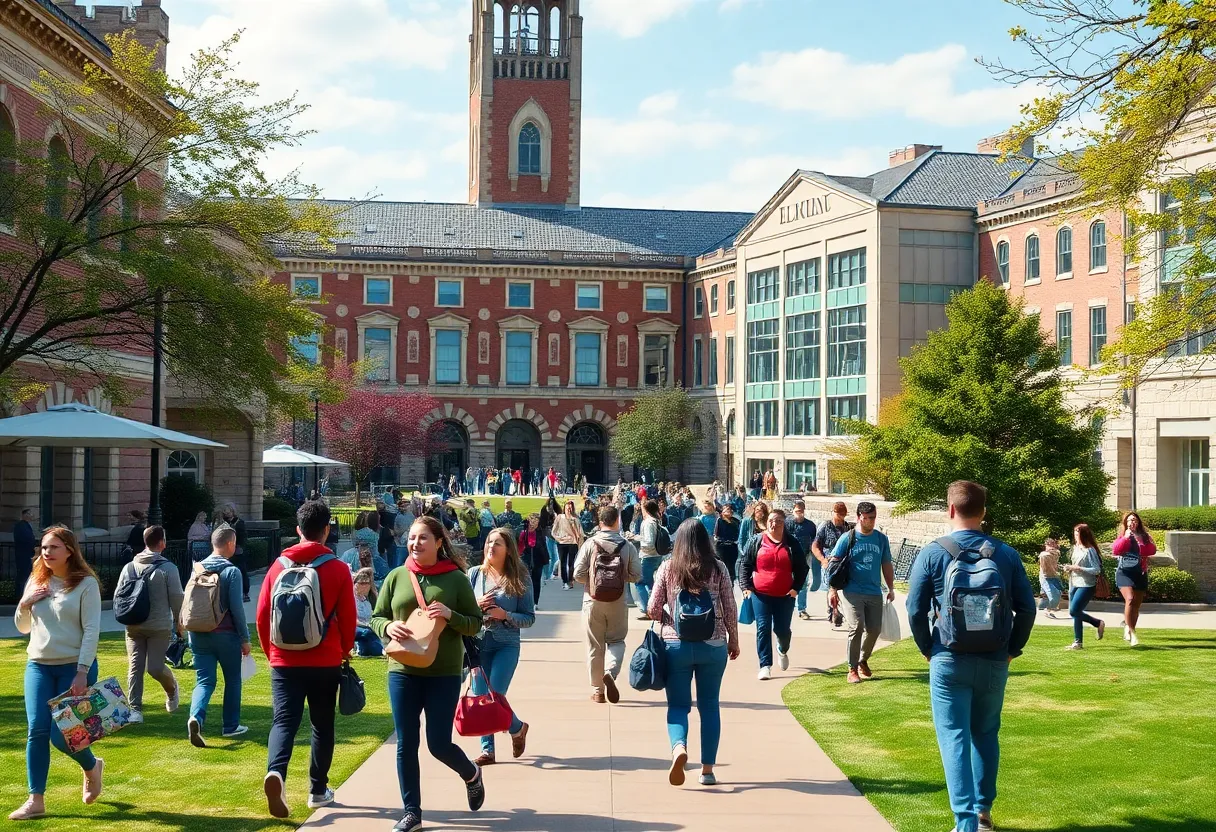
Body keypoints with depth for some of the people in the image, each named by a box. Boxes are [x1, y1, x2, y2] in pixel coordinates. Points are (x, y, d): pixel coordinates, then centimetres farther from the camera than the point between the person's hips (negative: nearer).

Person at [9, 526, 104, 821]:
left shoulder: (86, 583, -8)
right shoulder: (36, 581, 8)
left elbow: (92, 630, -12)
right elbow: (23, 628, 16)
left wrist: (82, 672, -19)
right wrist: (24, 604, -5)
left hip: (75, 667, -5)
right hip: (38, 666, 5)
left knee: (62, 734, -5)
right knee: (37, 731, -3)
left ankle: (91, 766, 26)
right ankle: (36, 800, 3)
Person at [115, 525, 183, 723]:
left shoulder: (129, 567, 4)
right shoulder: (168, 568, -6)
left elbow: (118, 595, 7)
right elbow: (176, 598, -5)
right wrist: (179, 622, 9)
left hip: (133, 626, 3)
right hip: (160, 626, -3)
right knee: (155, 667, 2)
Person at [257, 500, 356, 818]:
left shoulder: (279, 565, 1)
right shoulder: (337, 568, -5)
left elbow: (263, 614, 3)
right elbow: (348, 619, -2)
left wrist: (271, 652, 18)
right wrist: (344, 652, 16)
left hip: (285, 661, 1)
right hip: (325, 662, -1)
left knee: (284, 721, -2)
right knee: (322, 725, 13)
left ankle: (276, 772, -28)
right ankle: (318, 790, 19)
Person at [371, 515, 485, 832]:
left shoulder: (456, 578, -3)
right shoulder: (396, 577, 3)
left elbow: (475, 624, 0)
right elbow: (376, 618, 9)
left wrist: (450, 615, -20)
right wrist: (388, 627, -14)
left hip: (444, 673, -2)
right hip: (402, 671, 2)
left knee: (439, 744, 0)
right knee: (406, 745, 5)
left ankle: (471, 774, 33)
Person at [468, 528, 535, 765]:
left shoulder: (520, 579, -3)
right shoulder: (475, 573, 2)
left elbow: (530, 618, -1)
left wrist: (505, 615, -16)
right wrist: (476, 605, -12)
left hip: (506, 645, -3)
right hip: (478, 643, 3)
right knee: (480, 698, 3)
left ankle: (518, 728, 24)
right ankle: (487, 750, 15)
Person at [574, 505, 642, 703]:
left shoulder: (590, 544, -8)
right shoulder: (627, 546, -6)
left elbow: (578, 575, -9)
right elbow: (636, 576, -3)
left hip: (593, 601, 0)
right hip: (618, 602, 0)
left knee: (595, 646, 10)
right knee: (616, 641, 15)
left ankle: (598, 691, 15)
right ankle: (610, 672, -13)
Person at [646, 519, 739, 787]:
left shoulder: (667, 569, -3)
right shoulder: (718, 568, -2)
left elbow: (653, 610, -2)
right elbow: (730, 609, 0)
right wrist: (734, 640, 14)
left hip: (676, 644, -1)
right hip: (713, 645, 1)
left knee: (678, 704, 7)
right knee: (709, 705, 12)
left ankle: (678, 746, -21)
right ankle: (707, 769, 13)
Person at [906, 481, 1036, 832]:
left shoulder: (932, 553, -7)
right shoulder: (1006, 553, 0)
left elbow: (915, 610, -8)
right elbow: (1027, 608, 0)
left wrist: (927, 649, 6)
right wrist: (1011, 649, 11)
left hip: (949, 661, -3)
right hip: (995, 662, 3)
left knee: (955, 739, 2)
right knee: (986, 735, 19)